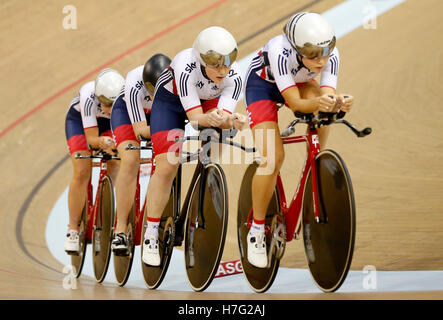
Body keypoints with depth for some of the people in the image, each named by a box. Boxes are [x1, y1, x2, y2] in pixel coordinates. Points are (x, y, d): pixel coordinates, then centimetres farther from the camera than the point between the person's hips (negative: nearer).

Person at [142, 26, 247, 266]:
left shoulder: (234, 77, -29)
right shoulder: (186, 68, -38)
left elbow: (222, 116, -33)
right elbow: (195, 116, -37)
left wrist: (233, 121, -55)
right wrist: (211, 118, -58)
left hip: (209, 102, 4)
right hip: (171, 101, -4)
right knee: (167, 166, -14)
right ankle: (151, 233, -3)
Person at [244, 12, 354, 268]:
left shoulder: (331, 55, -28)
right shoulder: (280, 51, -40)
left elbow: (326, 96, -31)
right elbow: (295, 103, -38)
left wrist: (338, 103, -54)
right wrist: (317, 103, -58)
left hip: (299, 83, 5)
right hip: (263, 83, -5)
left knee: (322, 108, -30)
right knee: (273, 158, -18)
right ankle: (257, 230, -4)